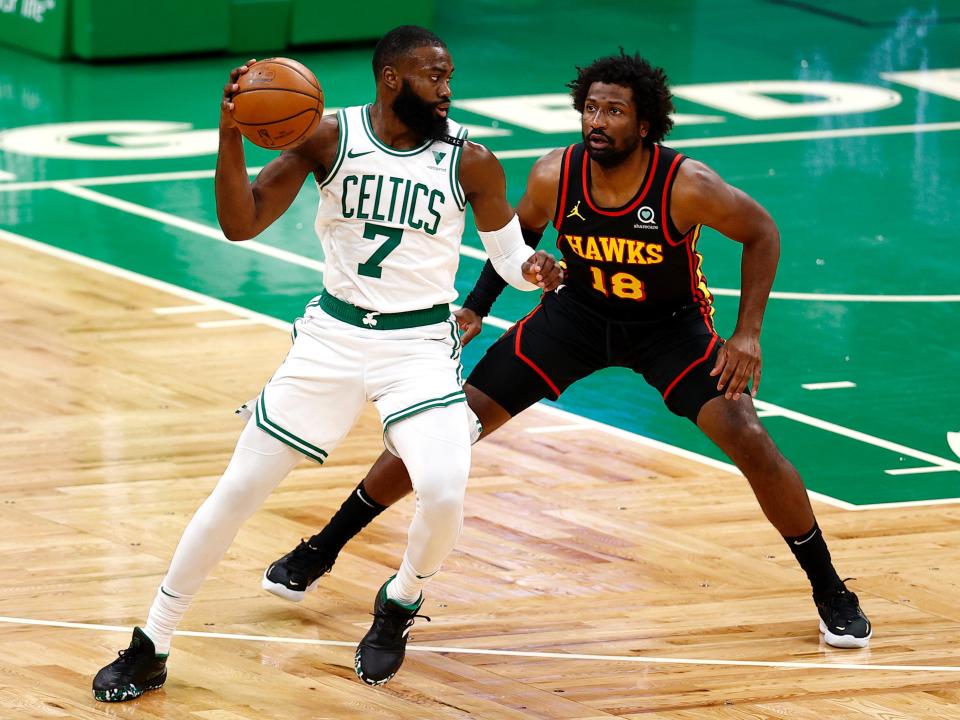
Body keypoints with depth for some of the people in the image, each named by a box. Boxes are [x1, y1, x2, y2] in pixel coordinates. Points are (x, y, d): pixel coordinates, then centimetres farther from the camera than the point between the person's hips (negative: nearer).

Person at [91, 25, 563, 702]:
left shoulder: (470, 160, -8)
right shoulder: (331, 137, -8)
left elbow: (507, 251, 6)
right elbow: (241, 223, -11)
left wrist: (531, 266, -17)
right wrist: (230, 134, -25)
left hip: (421, 346, -1)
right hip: (334, 335, 1)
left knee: (445, 494, -23)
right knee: (241, 487, -1)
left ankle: (400, 604, 11)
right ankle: (150, 649, 12)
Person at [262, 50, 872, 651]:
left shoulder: (687, 187, -30)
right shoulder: (554, 176, -22)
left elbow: (762, 233, -13)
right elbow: (522, 231, 2)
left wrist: (748, 333, -18)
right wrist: (477, 308, -3)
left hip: (670, 324, -2)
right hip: (578, 312, 2)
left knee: (750, 441, -19)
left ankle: (831, 593, 2)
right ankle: (319, 553, 8)